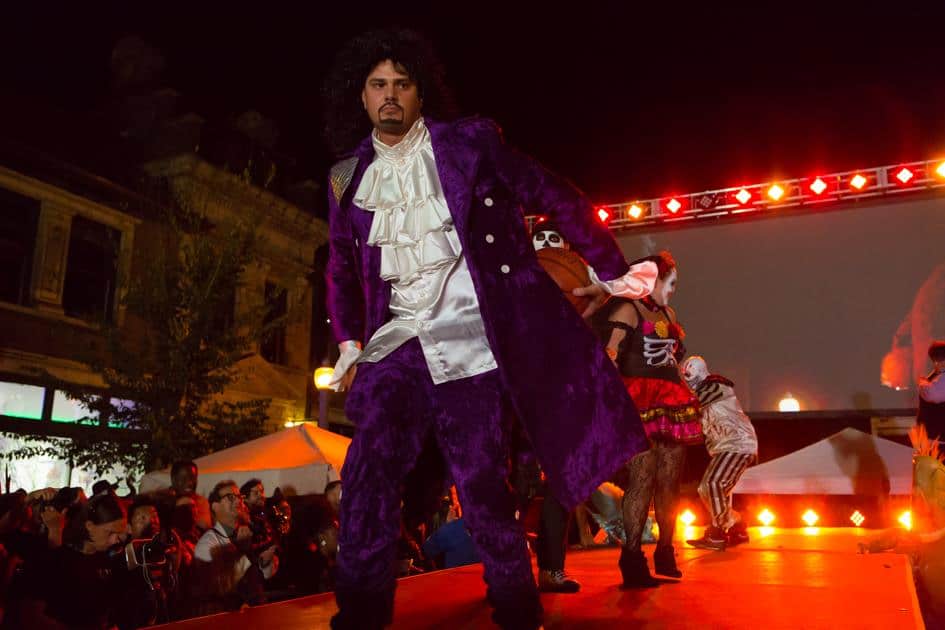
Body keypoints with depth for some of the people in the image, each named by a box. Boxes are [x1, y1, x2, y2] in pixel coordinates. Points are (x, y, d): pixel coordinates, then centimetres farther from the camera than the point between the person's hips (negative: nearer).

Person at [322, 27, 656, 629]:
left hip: (470, 341, -3)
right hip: (395, 342, 3)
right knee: (368, 472, -10)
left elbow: (558, 199, 6)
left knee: (483, 488, 1)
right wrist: (349, 340, 15)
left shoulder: (471, 142, 2)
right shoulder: (348, 176, 13)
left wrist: (610, 269, 8)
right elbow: (342, 267, 24)